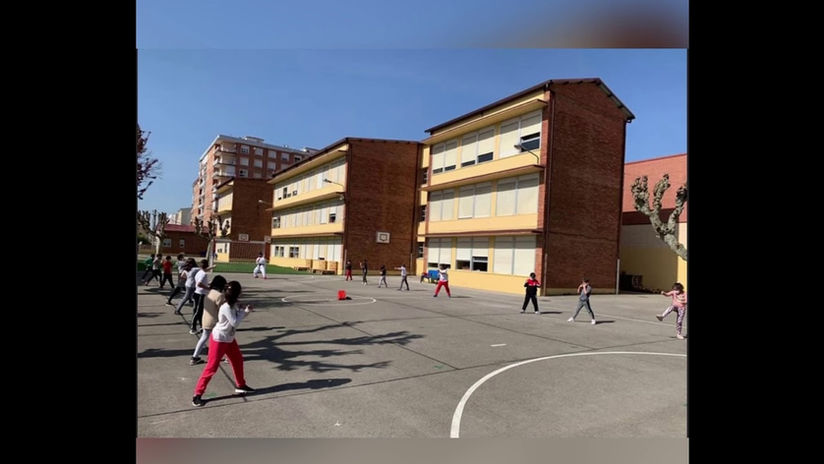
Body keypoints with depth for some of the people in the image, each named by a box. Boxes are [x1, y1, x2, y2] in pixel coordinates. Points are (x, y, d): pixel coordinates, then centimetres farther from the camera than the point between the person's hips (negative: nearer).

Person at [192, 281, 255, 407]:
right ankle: (197, 394, 7)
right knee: (211, 367, -4)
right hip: (219, 339, -9)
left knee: (238, 360, 18)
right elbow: (235, 323, -24)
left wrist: (245, 310, -8)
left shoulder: (233, 305, 0)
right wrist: (244, 312, -15)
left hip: (229, 338, 9)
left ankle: (241, 385, 35)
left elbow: (237, 316, 7)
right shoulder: (226, 307, -28)